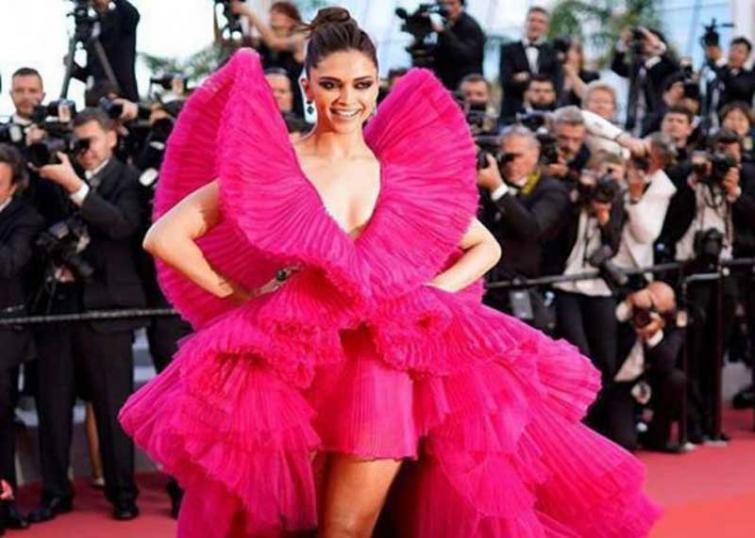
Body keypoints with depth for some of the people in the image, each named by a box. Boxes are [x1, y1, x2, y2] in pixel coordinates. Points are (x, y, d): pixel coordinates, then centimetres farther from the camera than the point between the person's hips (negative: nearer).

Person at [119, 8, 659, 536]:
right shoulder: (269, 165, -2)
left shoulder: (407, 171, 7)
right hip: (293, 369, -1)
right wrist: (238, 297, -6)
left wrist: (430, 292, 2)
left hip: (384, 372, 2)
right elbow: (164, 236, -5)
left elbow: (485, 247, 19)